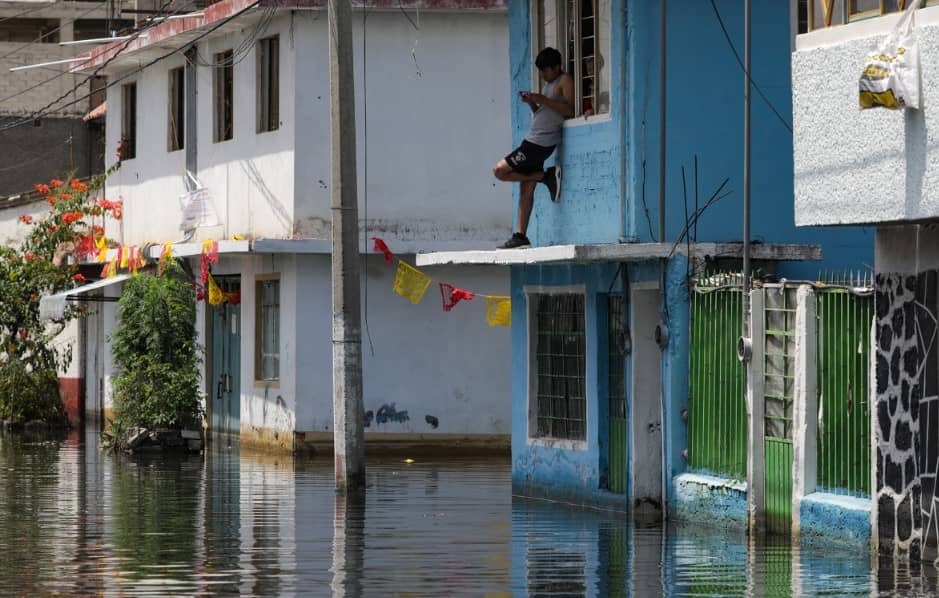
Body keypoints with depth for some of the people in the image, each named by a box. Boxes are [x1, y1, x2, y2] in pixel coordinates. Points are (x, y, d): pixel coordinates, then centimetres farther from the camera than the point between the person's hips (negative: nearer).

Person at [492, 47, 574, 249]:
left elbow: (570, 110, -17)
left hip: (541, 143, -9)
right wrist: (532, 103, 5)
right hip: (533, 141, 9)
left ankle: (546, 176, -6)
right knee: (526, 187, 6)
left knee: (500, 171, -11)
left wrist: (543, 100, -18)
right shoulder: (547, 84, 22)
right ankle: (520, 236, 6)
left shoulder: (565, 81, -5)